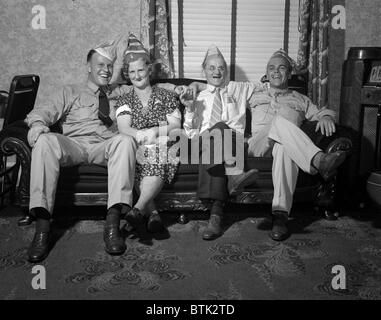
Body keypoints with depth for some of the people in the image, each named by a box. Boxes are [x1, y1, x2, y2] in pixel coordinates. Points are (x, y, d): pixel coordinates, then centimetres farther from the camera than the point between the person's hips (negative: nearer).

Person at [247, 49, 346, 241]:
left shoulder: (299, 100, 30)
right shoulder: (256, 97, 32)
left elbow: (318, 112, 19)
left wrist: (326, 116, -3)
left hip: (287, 144, 0)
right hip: (258, 145, 0)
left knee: (284, 148, -41)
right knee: (280, 121, -34)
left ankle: (281, 214, -51)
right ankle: (317, 160, -55)